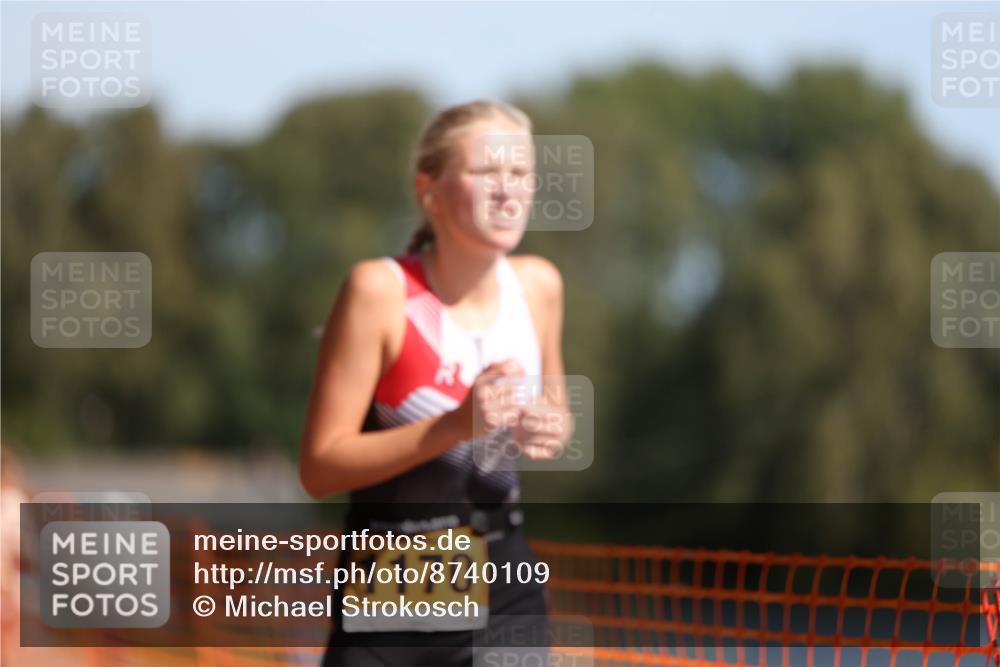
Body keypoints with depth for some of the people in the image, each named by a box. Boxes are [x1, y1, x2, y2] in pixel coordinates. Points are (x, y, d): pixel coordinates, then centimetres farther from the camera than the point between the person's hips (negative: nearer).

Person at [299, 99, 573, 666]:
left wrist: (554, 429, -6)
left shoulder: (539, 284, 0)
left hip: (503, 581, 4)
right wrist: (456, 426, -28)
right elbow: (321, 467, -18)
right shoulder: (380, 289, -16)